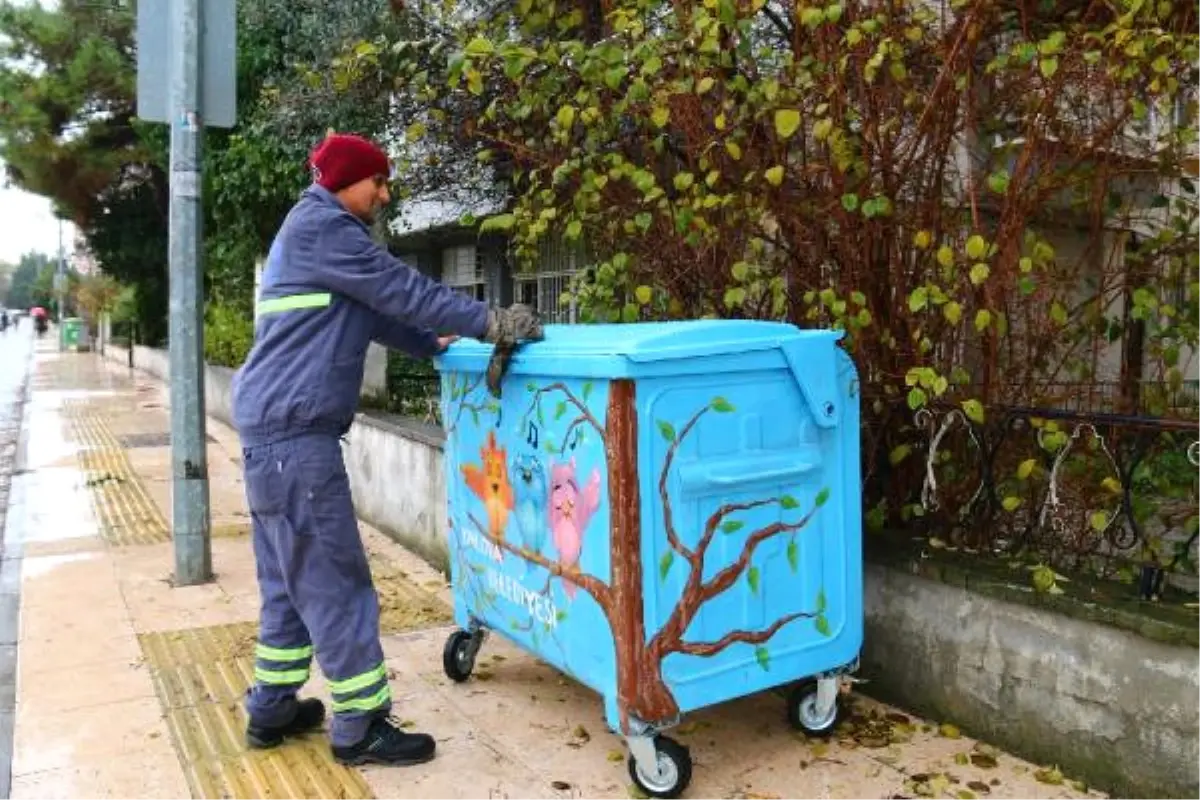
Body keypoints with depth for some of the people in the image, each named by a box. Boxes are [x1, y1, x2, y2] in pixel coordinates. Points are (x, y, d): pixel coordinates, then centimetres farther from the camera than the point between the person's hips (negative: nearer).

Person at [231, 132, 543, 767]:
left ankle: (272, 708, 24)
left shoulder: (314, 230, 24)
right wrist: (489, 322, -8)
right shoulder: (320, 225, -9)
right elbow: (399, 289, -12)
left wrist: (433, 344, 22)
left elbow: (372, 310, 26)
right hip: (294, 429, -11)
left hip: (277, 427, 11)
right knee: (334, 581, -5)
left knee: (291, 580, 15)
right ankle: (359, 727, 3)